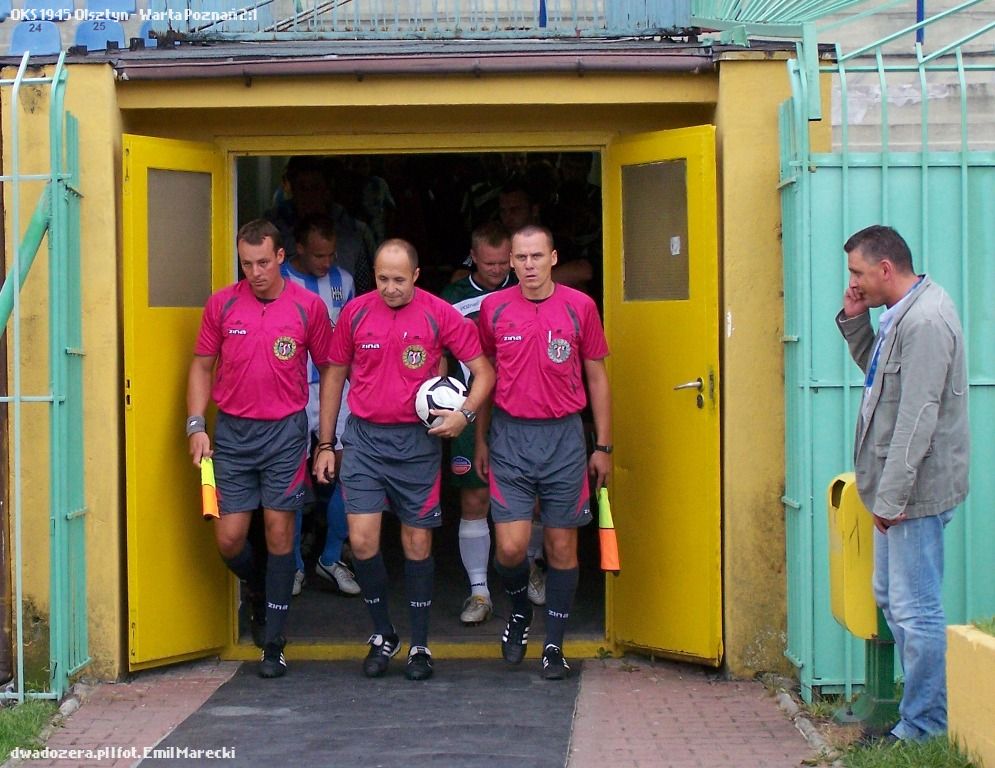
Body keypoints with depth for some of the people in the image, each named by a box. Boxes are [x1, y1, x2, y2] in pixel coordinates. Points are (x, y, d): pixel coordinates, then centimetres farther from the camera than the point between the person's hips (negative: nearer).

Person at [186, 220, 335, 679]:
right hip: (232, 433, 2)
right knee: (228, 538, 0)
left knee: (279, 533, 0)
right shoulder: (222, 305, 2)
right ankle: (259, 590, 35)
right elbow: (202, 366, 9)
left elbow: (329, 369, 5)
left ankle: (274, 644, 8)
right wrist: (196, 426, -2)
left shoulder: (308, 306, -2)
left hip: (285, 431, -2)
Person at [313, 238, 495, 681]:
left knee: (418, 543, 6)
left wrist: (465, 414, -17)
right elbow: (335, 375, 11)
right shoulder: (355, 313, 2)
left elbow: (483, 370, 0)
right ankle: (382, 635, 14)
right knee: (362, 541, -6)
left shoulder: (439, 315, -5)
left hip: (418, 441, -1)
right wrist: (325, 445, 9)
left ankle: (420, 645, 17)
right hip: (364, 440, 1)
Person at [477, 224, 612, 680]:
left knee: (562, 546, 5)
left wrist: (603, 446, 6)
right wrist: (480, 440, 13)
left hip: (564, 437, 0)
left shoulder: (579, 307, 0)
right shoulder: (494, 308, 2)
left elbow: (596, 377, 7)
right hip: (510, 437, 0)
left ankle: (554, 644, 17)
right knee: (510, 548, -6)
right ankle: (519, 610, 25)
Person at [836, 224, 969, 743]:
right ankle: (919, 708, 28)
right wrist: (854, 323, 10)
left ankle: (925, 728, 3)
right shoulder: (902, 314, 12)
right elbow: (877, 370, 26)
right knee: (891, 600, 18)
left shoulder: (925, 320, -20)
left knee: (916, 609, -5)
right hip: (897, 490, 11)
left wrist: (892, 497, -22)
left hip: (917, 491, -11)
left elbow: (917, 419, -24)